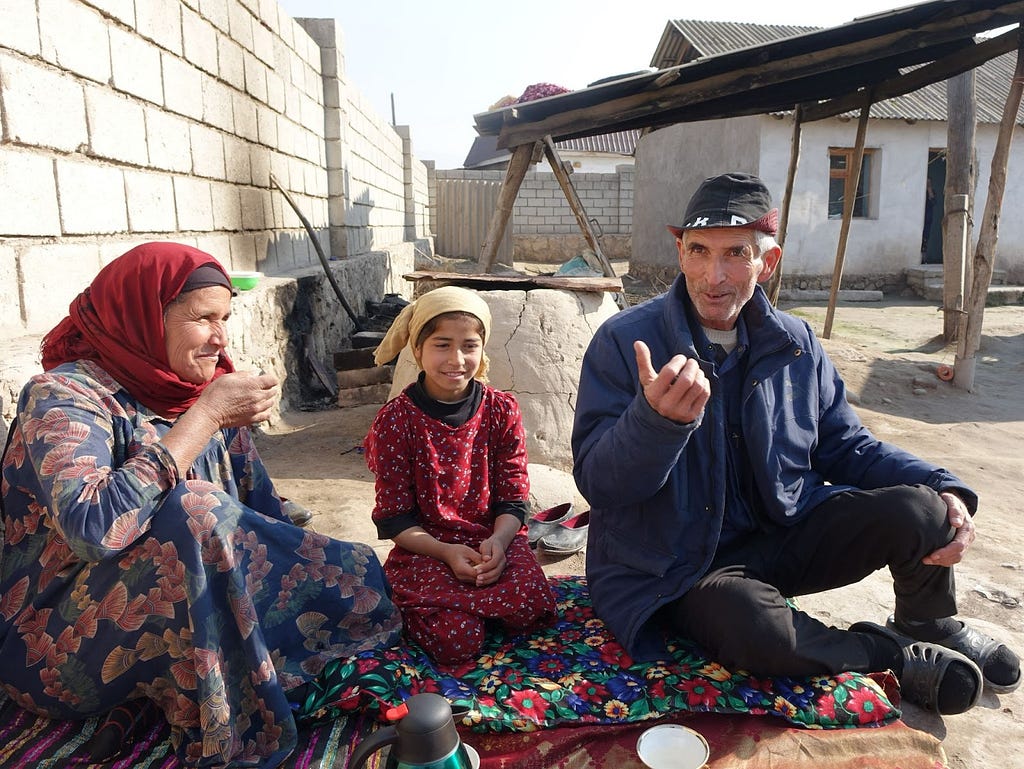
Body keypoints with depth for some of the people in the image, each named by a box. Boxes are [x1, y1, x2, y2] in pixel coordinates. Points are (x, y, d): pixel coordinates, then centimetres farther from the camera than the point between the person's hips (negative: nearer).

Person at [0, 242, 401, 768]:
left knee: (356, 579, -10)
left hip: (190, 620, 5)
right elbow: (94, 530, -36)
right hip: (59, 645, -5)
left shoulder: (202, 389, 0)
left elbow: (262, 508, 5)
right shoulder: (63, 395, -18)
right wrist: (207, 416, -30)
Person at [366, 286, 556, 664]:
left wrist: (498, 540, -20)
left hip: (494, 539, 3)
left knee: (533, 607, -24)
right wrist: (447, 552, -20)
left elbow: (513, 499, 2)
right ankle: (413, 606, 8)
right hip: (426, 548, -2)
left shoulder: (501, 410, 0)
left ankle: (460, 599, 3)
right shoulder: (394, 420, -7)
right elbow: (395, 517, -5)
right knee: (457, 641, -24)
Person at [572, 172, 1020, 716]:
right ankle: (896, 656, -1)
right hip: (676, 565, -4)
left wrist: (942, 490, -5)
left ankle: (931, 626, 18)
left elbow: (846, 446, 12)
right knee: (760, 631, -35)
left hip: (783, 536, 5)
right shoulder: (623, 342, -14)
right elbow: (596, 482, -19)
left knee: (916, 507, -17)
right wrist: (657, 419, -39)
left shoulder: (795, 344, 2)